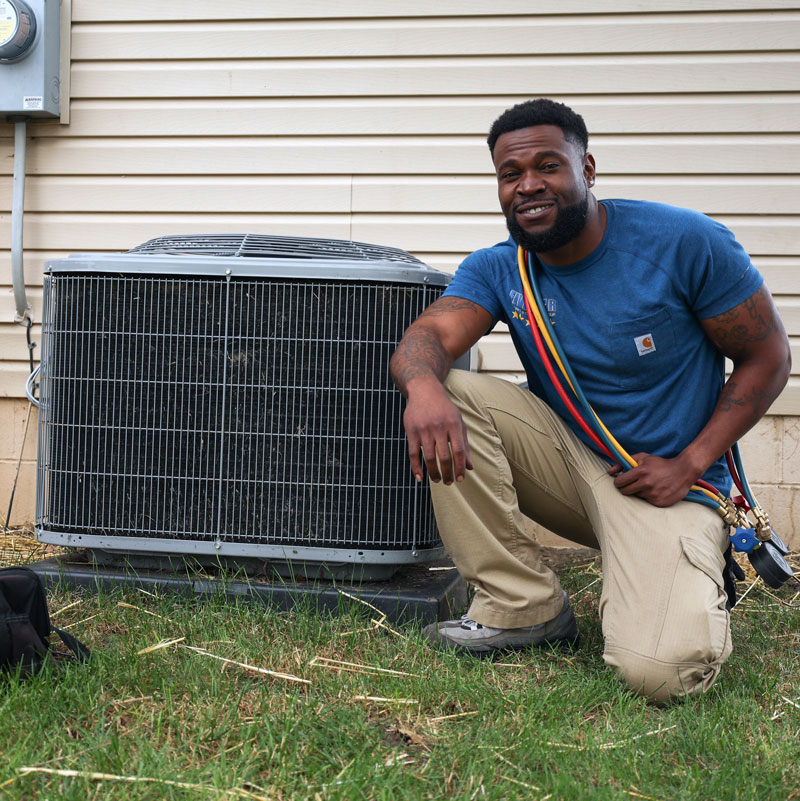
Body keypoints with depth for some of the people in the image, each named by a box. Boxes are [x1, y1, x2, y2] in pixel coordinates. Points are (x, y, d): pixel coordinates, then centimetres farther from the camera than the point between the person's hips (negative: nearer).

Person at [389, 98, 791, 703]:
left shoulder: (688, 244, -13)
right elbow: (428, 335, -20)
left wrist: (689, 463, -16)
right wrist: (423, 385, -46)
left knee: (657, 672, -28)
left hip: (664, 482, -4)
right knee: (449, 399, -21)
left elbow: (768, 359, -6)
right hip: (565, 457, 4)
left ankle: (694, 579, 10)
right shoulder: (497, 268, -2)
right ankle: (525, 606, -11)